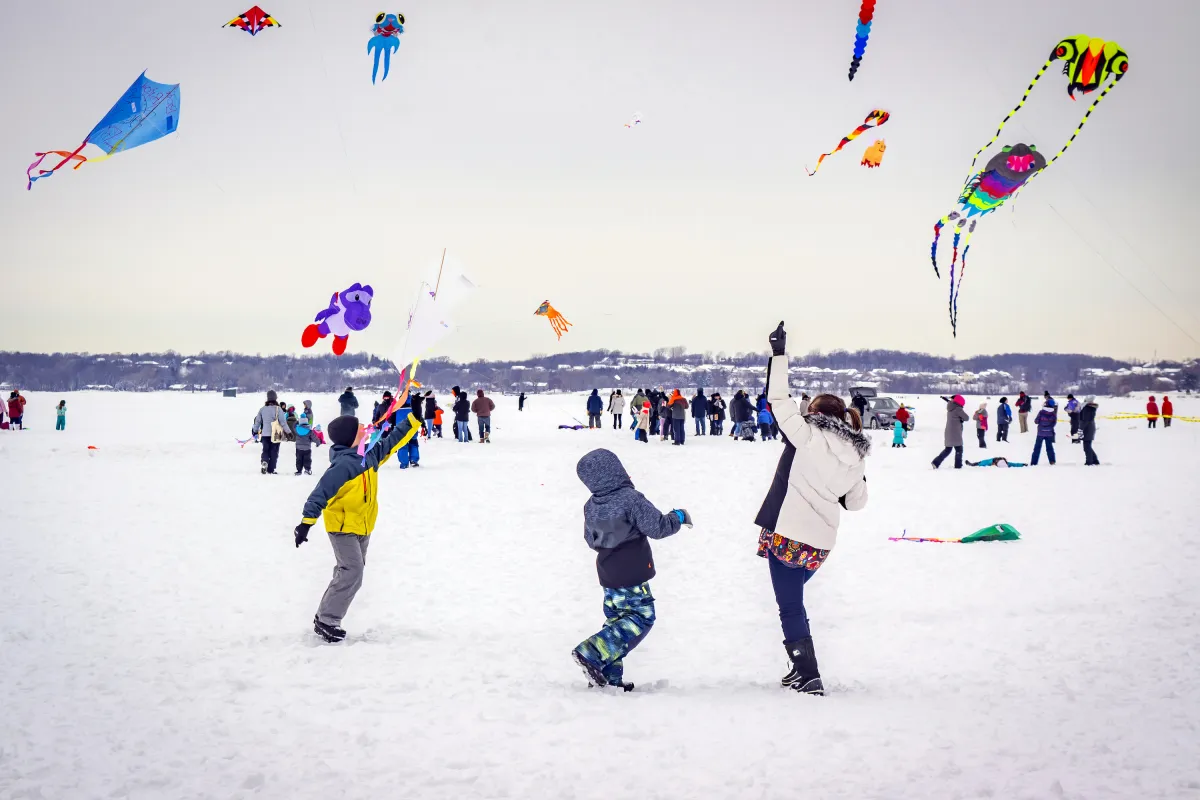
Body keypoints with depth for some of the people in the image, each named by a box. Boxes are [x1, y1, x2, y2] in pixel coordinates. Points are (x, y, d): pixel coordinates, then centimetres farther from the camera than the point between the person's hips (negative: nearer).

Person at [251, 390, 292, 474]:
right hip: (275, 435, -3)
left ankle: (264, 461, -14)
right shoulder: (278, 409, -11)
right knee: (274, 452, 6)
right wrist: (289, 432, -2)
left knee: (265, 450, 14)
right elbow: (283, 422, -11)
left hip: (264, 434, 3)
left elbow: (257, 421, 10)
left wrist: (254, 431, 25)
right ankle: (270, 470, 5)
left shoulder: (262, 409, 1)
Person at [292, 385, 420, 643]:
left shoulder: (369, 456, 3)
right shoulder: (343, 464, -23)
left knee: (351, 572, 13)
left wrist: (415, 417, 6)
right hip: (342, 526, -9)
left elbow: (392, 441, 12)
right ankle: (326, 620, -9)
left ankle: (326, 616, 22)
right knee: (352, 572, -16)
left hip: (363, 527, 9)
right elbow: (320, 493, -25)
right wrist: (306, 521, -31)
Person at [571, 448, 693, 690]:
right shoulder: (631, 499, -20)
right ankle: (591, 653, -14)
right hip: (632, 575, -7)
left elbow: (590, 539, 14)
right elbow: (658, 527, -18)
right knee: (641, 618, -1)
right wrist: (679, 517, 0)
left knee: (616, 620, 15)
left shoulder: (591, 507, 2)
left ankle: (608, 676, 13)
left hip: (608, 575, 8)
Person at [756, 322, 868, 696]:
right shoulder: (856, 457, 7)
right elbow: (856, 503, 16)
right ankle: (802, 670, 25)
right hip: (821, 544, 6)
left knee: (790, 606, 4)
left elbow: (779, 400, -9)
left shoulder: (808, 436, -9)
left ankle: (809, 676, 0)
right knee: (794, 599, 24)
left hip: (788, 536, -6)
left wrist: (779, 354, -6)